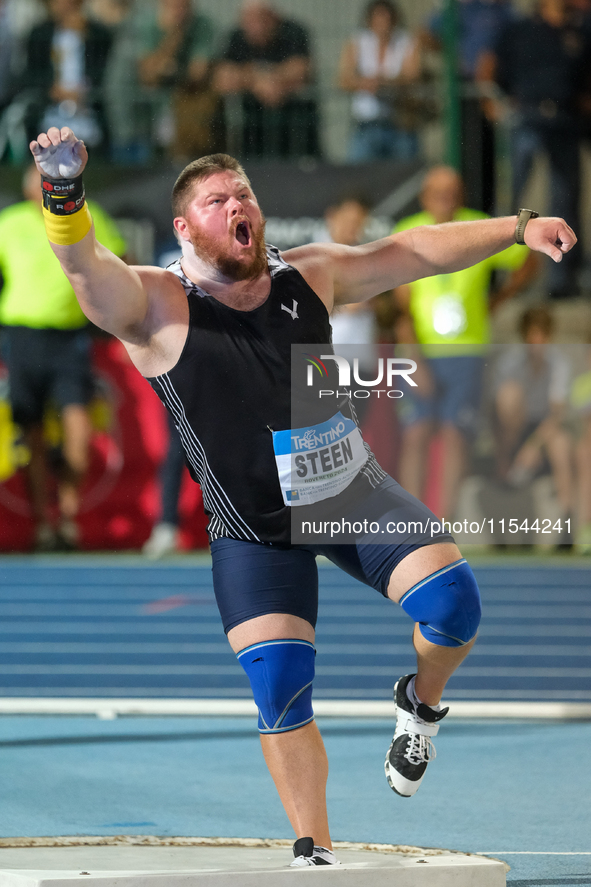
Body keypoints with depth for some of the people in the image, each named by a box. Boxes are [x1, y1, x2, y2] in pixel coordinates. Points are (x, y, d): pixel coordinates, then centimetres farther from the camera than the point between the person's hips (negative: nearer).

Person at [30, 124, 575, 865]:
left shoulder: (309, 274, -1)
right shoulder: (155, 305, -14)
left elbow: (410, 251, 9)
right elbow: (84, 266, -32)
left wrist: (519, 228, 6)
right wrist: (64, 192, -53)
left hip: (349, 492, 3)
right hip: (252, 533, -2)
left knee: (452, 602, -16)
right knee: (279, 693, -6)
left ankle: (420, 705, 17)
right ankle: (313, 852, 11)